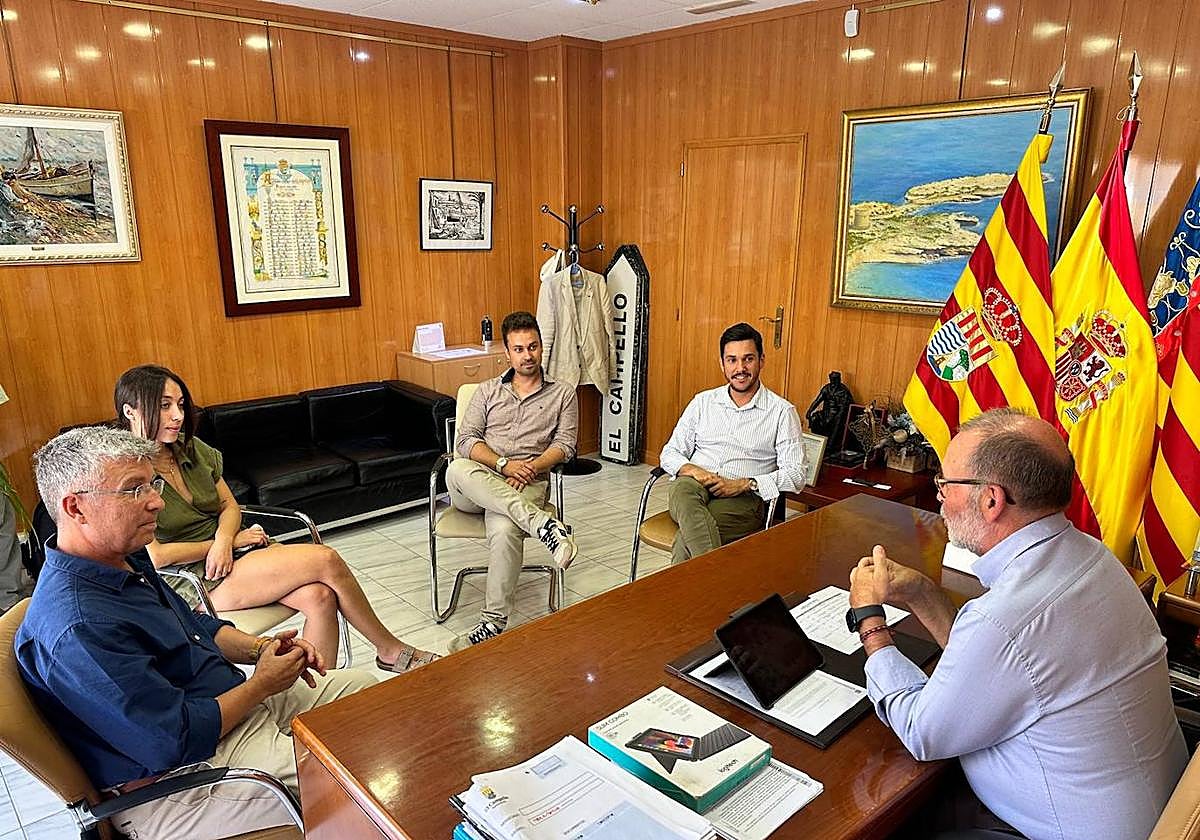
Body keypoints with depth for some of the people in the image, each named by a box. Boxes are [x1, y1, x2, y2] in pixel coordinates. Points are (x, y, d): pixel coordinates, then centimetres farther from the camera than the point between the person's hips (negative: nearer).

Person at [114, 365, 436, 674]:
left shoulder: (192, 449, 7)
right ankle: (391, 650, -2)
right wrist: (232, 539, -10)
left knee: (319, 596, -22)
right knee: (326, 560, -21)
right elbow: (153, 556, -18)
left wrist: (223, 539, -12)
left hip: (228, 552, 7)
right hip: (191, 582, -6)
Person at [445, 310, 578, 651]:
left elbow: (565, 444, 6)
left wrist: (532, 467, -13)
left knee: (504, 530, -37)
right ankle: (542, 523, -43)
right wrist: (504, 464, -11)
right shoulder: (487, 391, 20)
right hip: (476, 487, 2)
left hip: (527, 483, -2)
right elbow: (466, 441, 8)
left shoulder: (562, 394, 17)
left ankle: (494, 623, -28)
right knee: (457, 470, -37)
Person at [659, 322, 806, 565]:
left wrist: (745, 484, -15)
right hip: (693, 489, 3)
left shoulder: (782, 412, 7)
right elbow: (669, 453, 14)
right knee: (684, 489, -38)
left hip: (742, 500, -2)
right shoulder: (703, 402, 17)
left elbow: (795, 475, 0)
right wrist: (692, 470, -10)